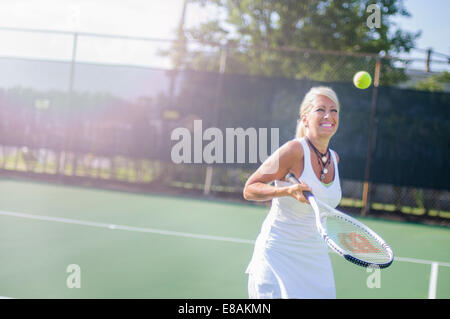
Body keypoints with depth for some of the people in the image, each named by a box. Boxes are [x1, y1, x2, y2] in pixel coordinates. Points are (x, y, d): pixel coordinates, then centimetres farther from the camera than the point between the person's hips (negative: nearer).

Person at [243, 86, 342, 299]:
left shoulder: (334, 158, 6)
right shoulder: (295, 150, -15)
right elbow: (249, 189, -14)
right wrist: (289, 190, -26)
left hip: (315, 256, 6)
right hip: (277, 253, -6)